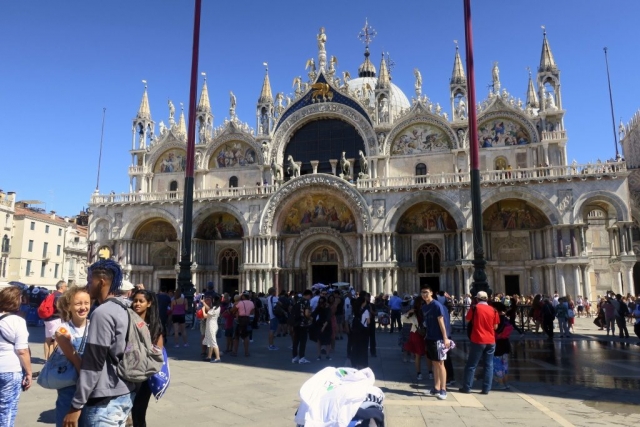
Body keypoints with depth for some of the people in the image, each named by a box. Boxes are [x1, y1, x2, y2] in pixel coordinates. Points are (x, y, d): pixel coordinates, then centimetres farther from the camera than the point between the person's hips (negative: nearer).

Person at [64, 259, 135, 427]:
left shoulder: (102, 313, -17)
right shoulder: (123, 310, 8)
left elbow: (93, 364, -18)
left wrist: (76, 405, -14)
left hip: (106, 400, -8)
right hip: (125, 395, 8)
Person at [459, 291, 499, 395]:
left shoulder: (475, 308, -5)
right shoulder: (493, 310, 1)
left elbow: (468, 319, 6)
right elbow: (495, 327, 6)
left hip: (478, 340, -3)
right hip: (490, 341, 3)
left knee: (471, 365, 5)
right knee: (489, 365, 9)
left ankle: (467, 387, 8)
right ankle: (486, 389, 10)